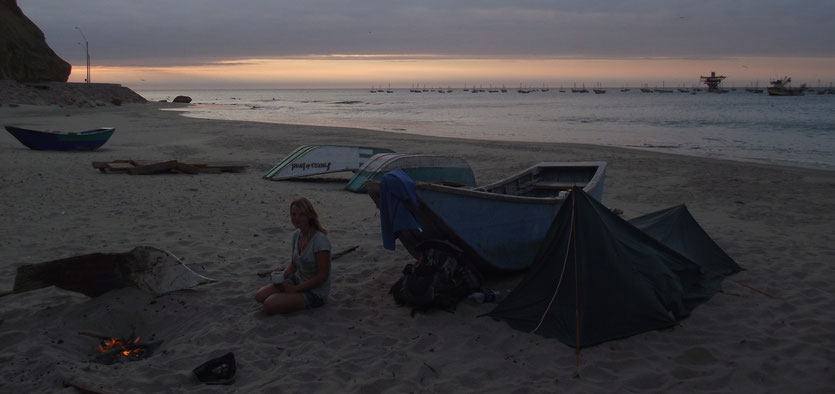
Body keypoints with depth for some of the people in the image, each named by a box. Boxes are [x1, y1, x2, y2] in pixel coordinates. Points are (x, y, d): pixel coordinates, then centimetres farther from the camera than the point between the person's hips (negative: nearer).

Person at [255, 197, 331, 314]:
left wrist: (295, 289, -19)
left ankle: (306, 305, 1)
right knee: (260, 296, -9)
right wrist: (281, 276, -8)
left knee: (270, 305, -21)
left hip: (315, 292, -8)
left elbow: (323, 275, -22)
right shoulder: (297, 234, 2)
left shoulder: (320, 240, -23)